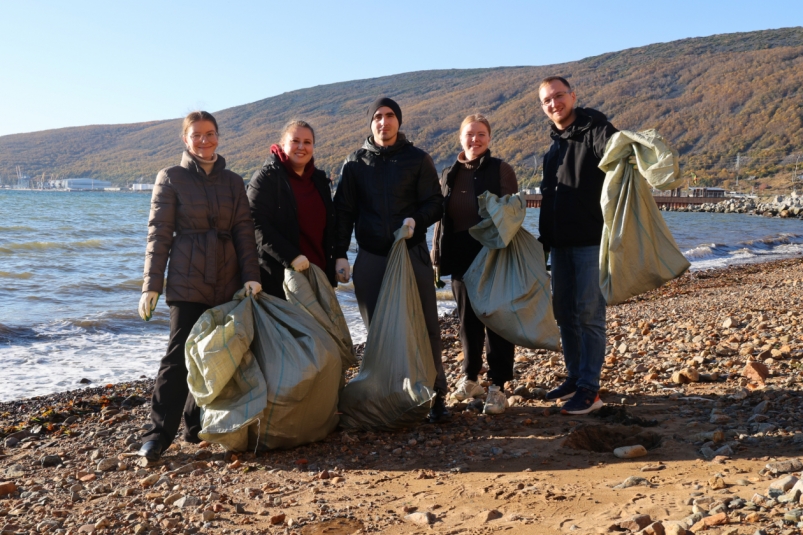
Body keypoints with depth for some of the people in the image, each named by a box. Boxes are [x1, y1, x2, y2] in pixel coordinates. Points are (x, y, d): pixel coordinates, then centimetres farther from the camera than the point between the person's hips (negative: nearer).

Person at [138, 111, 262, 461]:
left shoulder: (232, 182, 12)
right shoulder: (171, 178, 2)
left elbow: (244, 232, 8)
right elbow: (159, 234, -1)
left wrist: (251, 275, -4)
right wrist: (151, 285, -6)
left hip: (227, 282, 4)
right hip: (188, 282, -4)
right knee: (180, 355, -8)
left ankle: (198, 424, 18)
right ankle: (160, 432, -1)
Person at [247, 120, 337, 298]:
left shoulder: (319, 179, 15)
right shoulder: (266, 177, -4)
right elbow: (258, 225, -13)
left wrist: (334, 262, 13)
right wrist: (291, 256, -21)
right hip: (279, 275, -6)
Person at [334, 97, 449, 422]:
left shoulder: (418, 160, 5)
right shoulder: (355, 163, 8)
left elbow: (435, 203, 3)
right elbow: (343, 211, 7)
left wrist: (417, 219, -19)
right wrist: (340, 255, 0)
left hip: (413, 254, -1)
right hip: (371, 258, 2)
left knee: (425, 327, -1)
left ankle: (437, 394, 8)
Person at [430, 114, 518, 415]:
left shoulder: (501, 171, -1)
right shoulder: (449, 175, 12)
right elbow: (441, 218, 14)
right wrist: (437, 256, 9)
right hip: (461, 259, 4)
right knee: (467, 321, 13)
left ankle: (498, 387, 5)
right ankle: (470, 378, 28)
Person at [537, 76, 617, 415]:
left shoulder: (595, 128, -7)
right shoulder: (555, 144, 17)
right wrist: (544, 236, 19)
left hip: (591, 239, -8)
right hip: (560, 243, 8)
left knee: (589, 313, -6)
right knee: (564, 311, 12)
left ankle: (590, 390, 1)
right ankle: (575, 377, 25)